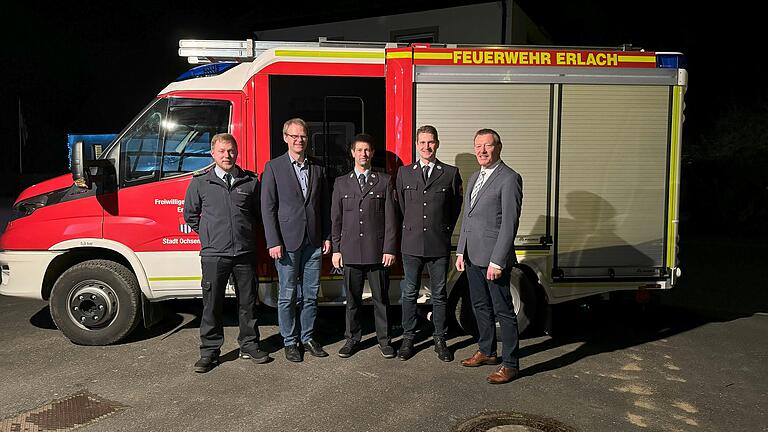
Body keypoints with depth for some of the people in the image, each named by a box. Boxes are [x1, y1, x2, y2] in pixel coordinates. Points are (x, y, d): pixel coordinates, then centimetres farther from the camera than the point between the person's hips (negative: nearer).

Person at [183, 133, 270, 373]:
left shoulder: (250, 181, 5)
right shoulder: (200, 183, 4)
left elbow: (259, 211, 17)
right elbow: (189, 214, 15)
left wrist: (246, 233, 12)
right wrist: (208, 234, 10)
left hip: (245, 253, 2)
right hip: (214, 254, -1)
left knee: (248, 302, 10)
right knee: (212, 304, 3)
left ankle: (249, 346, 24)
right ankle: (209, 351, 16)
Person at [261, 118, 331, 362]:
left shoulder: (317, 168, 11)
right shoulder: (273, 167, -1)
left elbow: (324, 205, 13)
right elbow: (268, 208, -5)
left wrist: (327, 237, 8)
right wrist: (273, 242, -11)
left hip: (313, 242, 4)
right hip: (287, 241, -4)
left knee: (310, 294, 10)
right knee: (288, 296, 5)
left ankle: (307, 337, 24)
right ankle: (290, 342, 17)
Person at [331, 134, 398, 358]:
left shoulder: (384, 181, 5)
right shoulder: (341, 183, 10)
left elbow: (391, 218, 1)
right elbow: (335, 219, 10)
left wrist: (390, 249, -5)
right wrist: (336, 249, 4)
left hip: (378, 251, -1)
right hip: (350, 251, 1)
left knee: (381, 298, 7)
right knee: (352, 298, 9)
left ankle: (384, 339, 21)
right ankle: (352, 339, 23)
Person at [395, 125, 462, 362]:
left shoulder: (451, 173, 2)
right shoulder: (404, 172, 6)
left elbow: (456, 206, 11)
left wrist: (444, 231, 11)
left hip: (439, 244, -1)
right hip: (411, 243, 1)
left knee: (439, 294, 8)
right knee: (409, 293, 9)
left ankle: (440, 340, 20)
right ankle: (408, 338, 21)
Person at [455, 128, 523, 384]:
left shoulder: (509, 179, -11)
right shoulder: (474, 178, 15)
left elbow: (509, 223, -17)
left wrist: (497, 261, -20)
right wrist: (461, 251, 13)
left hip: (493, 257, -8)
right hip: (472, 256, 8)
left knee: (503, 312, 0)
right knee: (481, 307, 18)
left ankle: (510, 364, 11)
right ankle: (486, 352, 33)